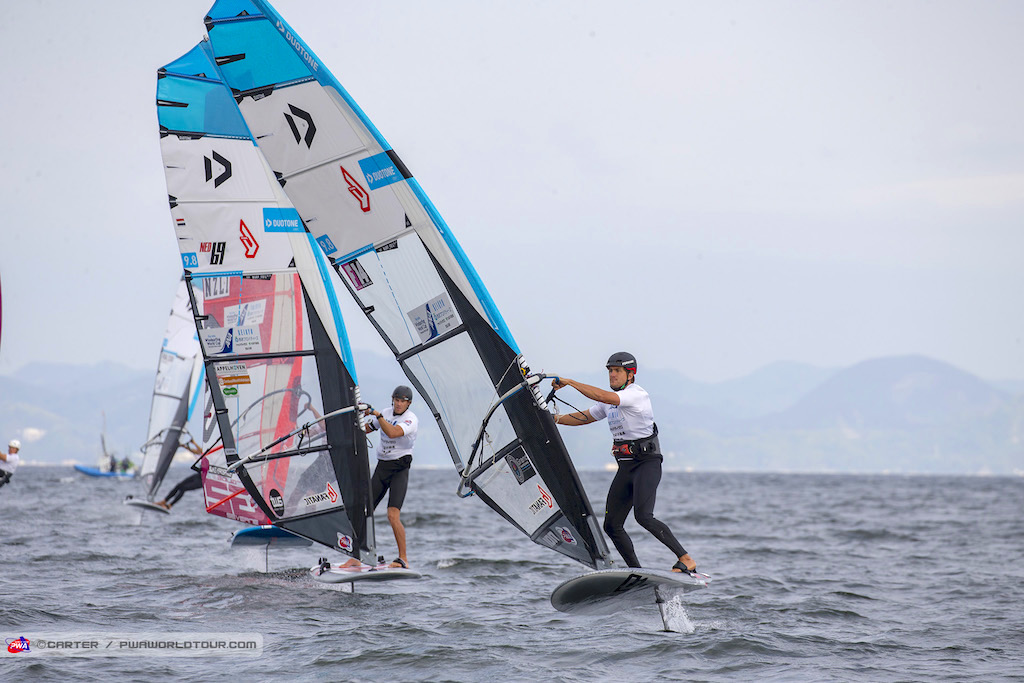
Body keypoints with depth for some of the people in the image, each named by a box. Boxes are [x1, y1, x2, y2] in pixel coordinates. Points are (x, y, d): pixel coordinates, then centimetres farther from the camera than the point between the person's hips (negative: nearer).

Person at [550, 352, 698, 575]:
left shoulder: (637, 394, -13)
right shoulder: (610, 400, 14)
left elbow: (604, 397, -27)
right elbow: (584, 417, 24)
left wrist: (569, 382, -24)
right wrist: (556, 419, 9)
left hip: (647, 463, -9)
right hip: (625, 467, 9)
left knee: (643, 516, -26)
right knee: (612, 525, 2)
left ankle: (687, 561, -22)